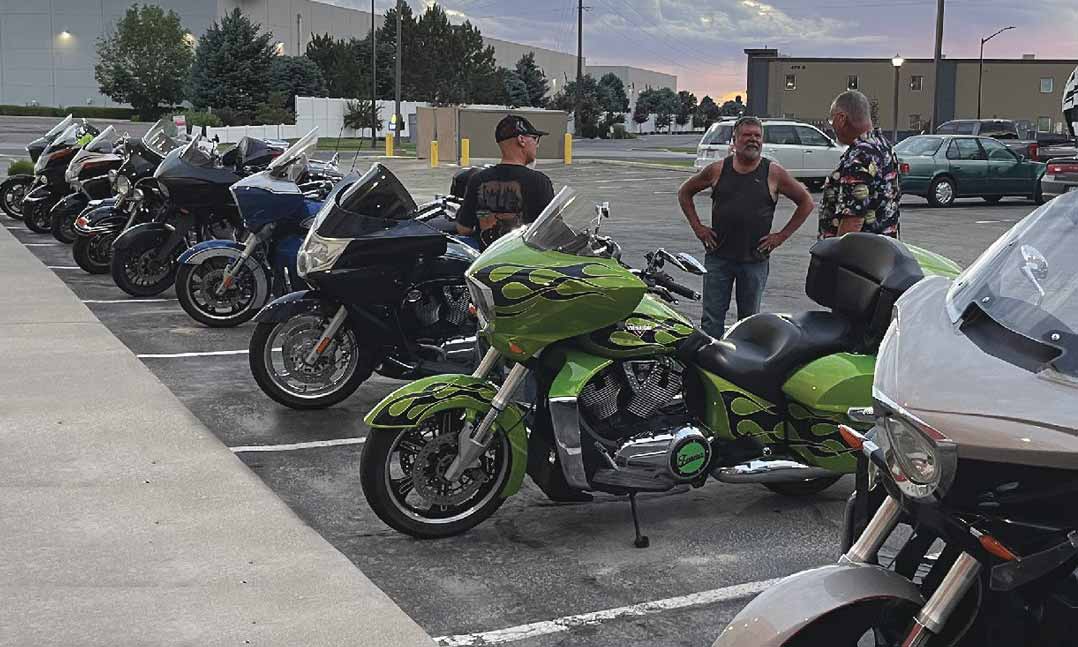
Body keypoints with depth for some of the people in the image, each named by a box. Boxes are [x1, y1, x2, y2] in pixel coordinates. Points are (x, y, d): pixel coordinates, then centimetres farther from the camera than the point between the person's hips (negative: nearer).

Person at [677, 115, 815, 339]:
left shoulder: (773, 173, -1)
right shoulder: (718, 170, 2)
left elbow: (806, 202, 5)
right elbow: (684, 193, 14)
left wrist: (782, 235, 0)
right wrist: (697, 227, 5)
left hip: (755, 260, -1)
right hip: (718, 256, 1)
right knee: (711, 320, 1)